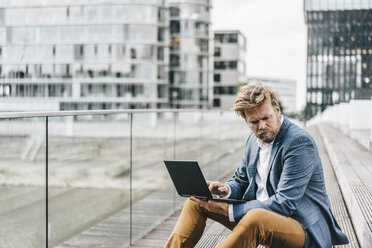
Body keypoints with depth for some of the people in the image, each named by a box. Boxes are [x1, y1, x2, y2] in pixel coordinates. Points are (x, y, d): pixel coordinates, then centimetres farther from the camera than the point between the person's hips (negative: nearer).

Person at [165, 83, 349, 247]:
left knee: (255, 217, -40)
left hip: (302, 227, -8)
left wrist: (227, 210, -25)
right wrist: (226, 190, -7)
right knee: (197, 200, 2)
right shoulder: (254, 139, 7)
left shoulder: (300, 142, -19)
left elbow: (284, 204, -24)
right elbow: (240, 180, 20)